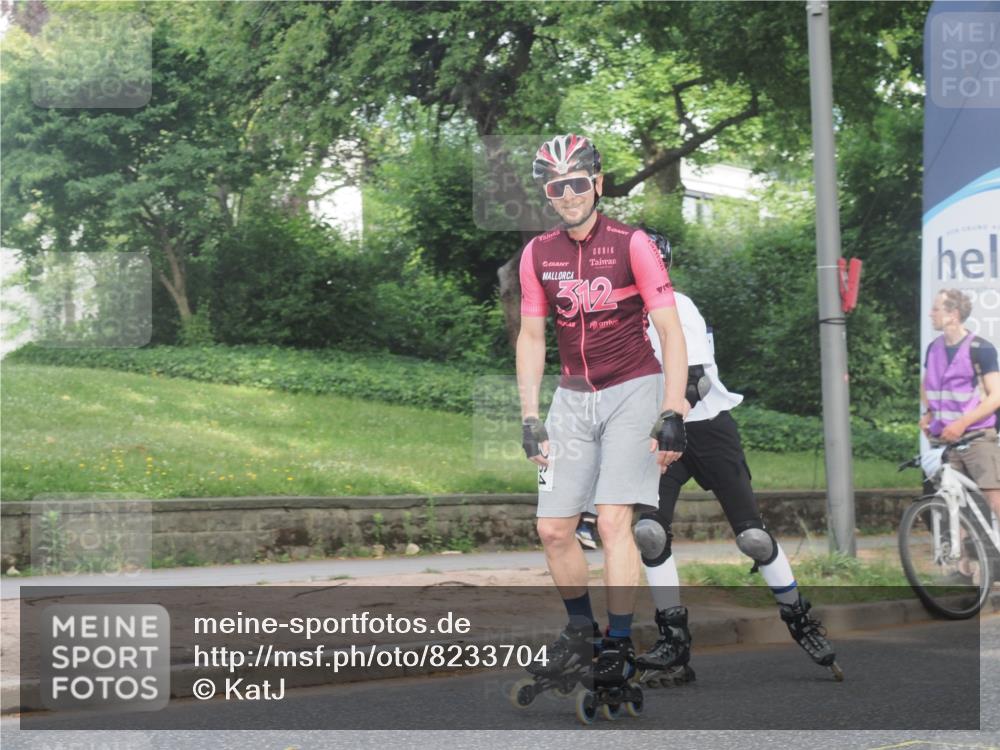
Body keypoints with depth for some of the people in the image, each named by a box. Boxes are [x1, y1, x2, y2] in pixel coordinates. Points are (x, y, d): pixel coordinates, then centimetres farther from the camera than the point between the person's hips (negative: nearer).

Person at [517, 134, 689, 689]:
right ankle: (580, 633, 21)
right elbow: (531, 337, 9)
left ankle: (619, 646, -4)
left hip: (633, 391, -4)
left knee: (613, 522, -14)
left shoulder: (631, 245, -10)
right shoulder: (537, 255, 2)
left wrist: (672, 415, -17)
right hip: (573, 398, 4)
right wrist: (529, 419, 3)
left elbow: (671, 332, -10)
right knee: (553, 529, 0)